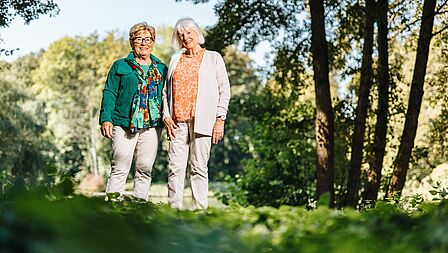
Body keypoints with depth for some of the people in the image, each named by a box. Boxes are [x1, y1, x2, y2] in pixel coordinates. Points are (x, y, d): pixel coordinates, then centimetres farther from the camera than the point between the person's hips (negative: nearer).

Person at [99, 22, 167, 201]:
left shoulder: (161, 69, 17)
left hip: (152, 125, 3)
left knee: (145, 169, 3)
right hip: (124, 124, -3)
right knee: (120, 169, -6)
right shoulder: (120, 66, 10)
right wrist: (106, 119, -8)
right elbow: (109, 92, 3)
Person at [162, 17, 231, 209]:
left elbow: (224, 90, 5)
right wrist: (166, 116, 3)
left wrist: (220, 119, -5)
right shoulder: (175, 60, 20)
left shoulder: (213, 58, 10)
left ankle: (200, 209, -2)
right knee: (175, 167, -2)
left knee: (199, 168, -5)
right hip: (177, 121, 3)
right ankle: (174, 209, 2)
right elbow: (166, 90, 18)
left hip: (201, 120, -3)